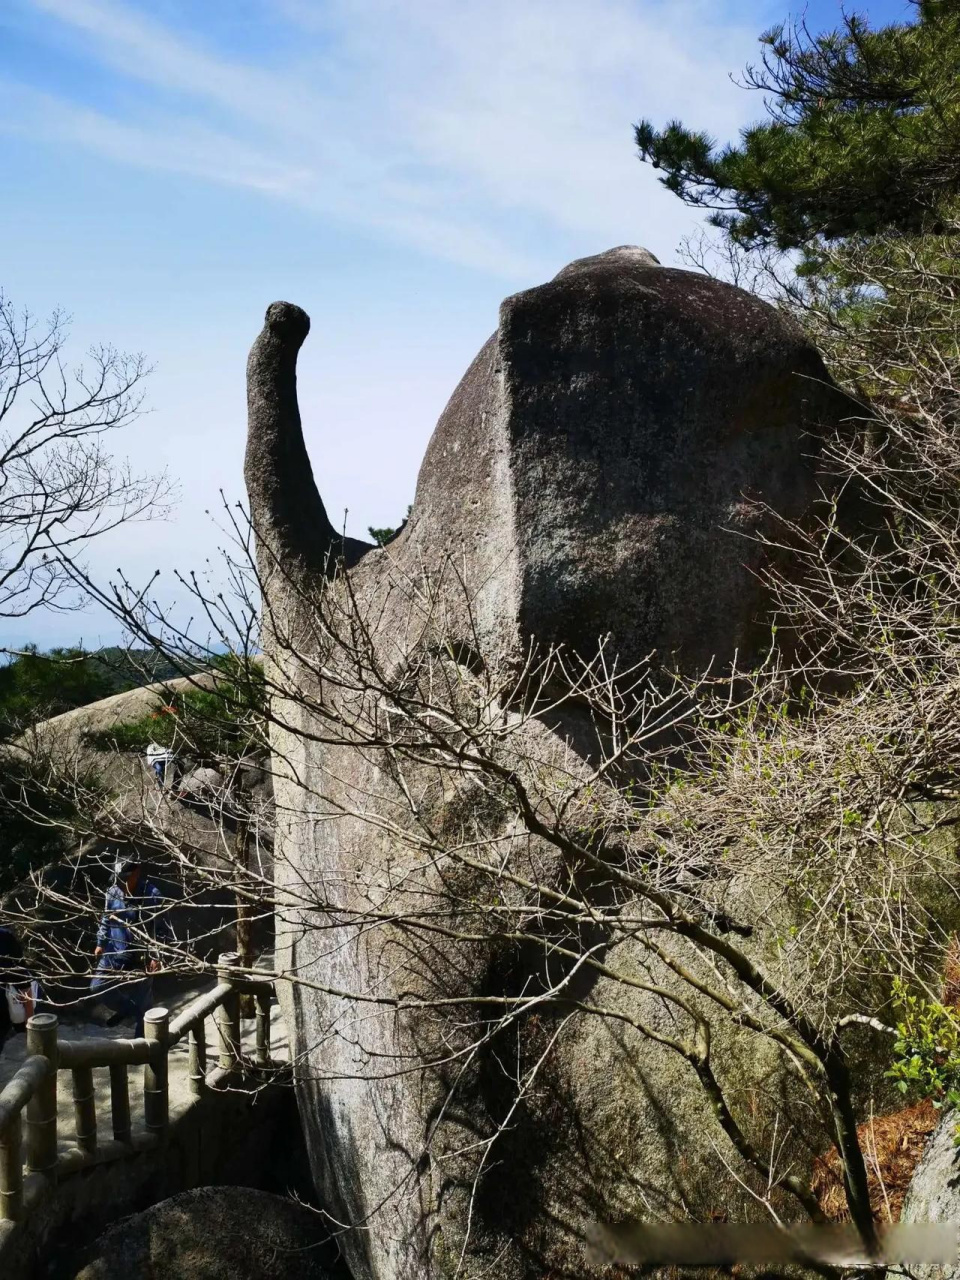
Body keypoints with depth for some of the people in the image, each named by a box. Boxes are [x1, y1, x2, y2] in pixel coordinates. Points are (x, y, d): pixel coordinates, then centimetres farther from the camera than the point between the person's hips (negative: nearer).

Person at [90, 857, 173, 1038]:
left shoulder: (152, 895, -20)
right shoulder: (113, 892, -6)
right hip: (115, 953, 5)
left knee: (141, 1002, 6)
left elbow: (162, 928, -16)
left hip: (141, 957, -5)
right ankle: (126, 1009, 30)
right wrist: (100, 943, 10)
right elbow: (106, 919, 11)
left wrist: (156, 957, -19)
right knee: (98, 986, 5)